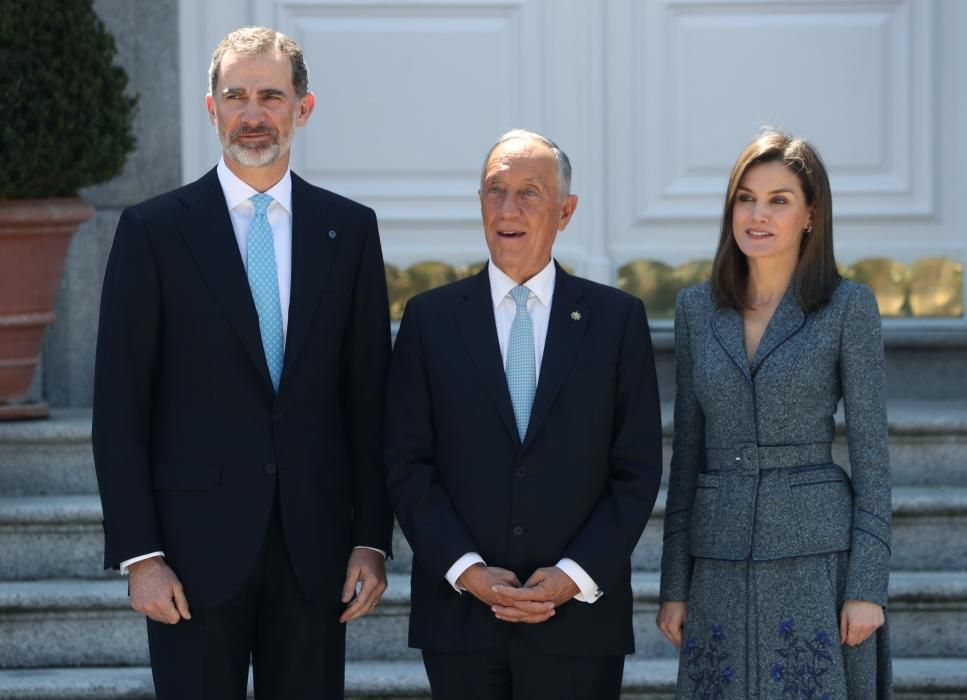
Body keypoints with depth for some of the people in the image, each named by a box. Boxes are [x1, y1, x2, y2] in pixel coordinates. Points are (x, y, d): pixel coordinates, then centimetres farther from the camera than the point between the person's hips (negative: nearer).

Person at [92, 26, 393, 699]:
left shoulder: (349, 229, 8)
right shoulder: (153, 231, 0)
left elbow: (370, 397, 9)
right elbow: (120, 408, -2)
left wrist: (373, 540, 3)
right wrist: (139, 555, -8)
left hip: (314, 546, 2)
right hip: (196, 546, -2)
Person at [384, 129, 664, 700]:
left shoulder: (617, 318, 4)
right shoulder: (431, 318, 6)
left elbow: (638, 470, 2)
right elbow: (407, 465, 2)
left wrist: (576, 576, -8)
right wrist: (466, 570, -9)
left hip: (579, 617, -1)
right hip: (460, 616, 1)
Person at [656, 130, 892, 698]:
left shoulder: (849, 307, -2)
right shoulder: (697, 309, 9)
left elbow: (871, 453, -3)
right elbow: (687, 451, 11)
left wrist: (868, 585, -9)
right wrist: (675, 584, 7)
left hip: (817, 559, -3)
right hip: (720, 561, 4)